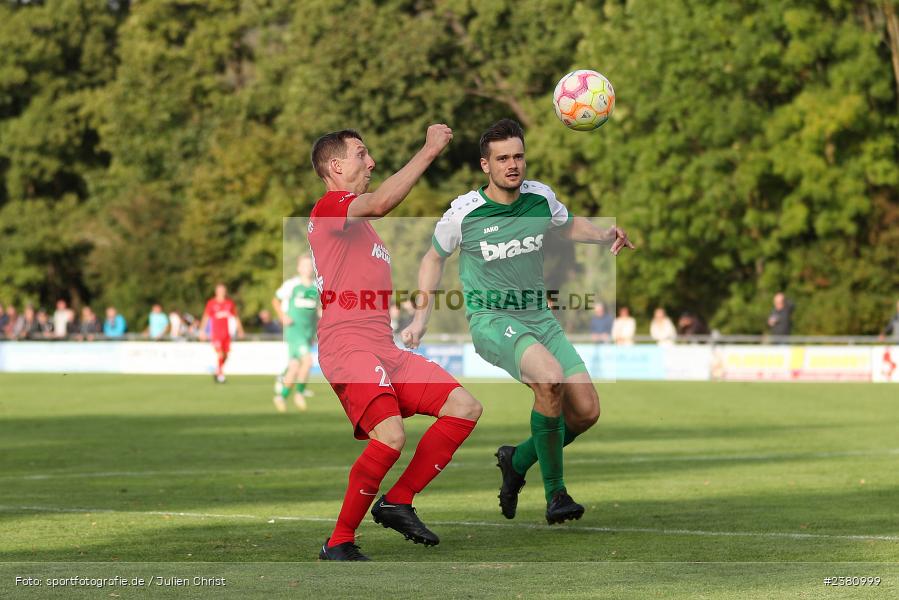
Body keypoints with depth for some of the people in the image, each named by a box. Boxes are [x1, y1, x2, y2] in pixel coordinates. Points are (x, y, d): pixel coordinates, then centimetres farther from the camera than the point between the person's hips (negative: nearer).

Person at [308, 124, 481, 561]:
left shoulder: (359, 224, 28)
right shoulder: (329, 207, -4)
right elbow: (381, 202, -26)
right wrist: (430, 150, -21)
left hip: (384, 350, 10)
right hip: (349, 347, -10)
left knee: (465, 407, 1)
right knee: (390, 435, -28)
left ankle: (397, 503, 5)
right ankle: (339, 542, -14)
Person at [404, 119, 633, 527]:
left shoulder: (540, 197, 1)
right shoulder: (464, 212, -9)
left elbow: (568, 225, 23)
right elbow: (434, 258, 10)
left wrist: (605, 236, 3)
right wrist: (421, 318, 4)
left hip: (539, 317, 5)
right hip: (490, 320, -5)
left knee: (586, 410, -6)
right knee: (550, 377, -34)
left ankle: (517, 461, 22)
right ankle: (555, 493, -21)